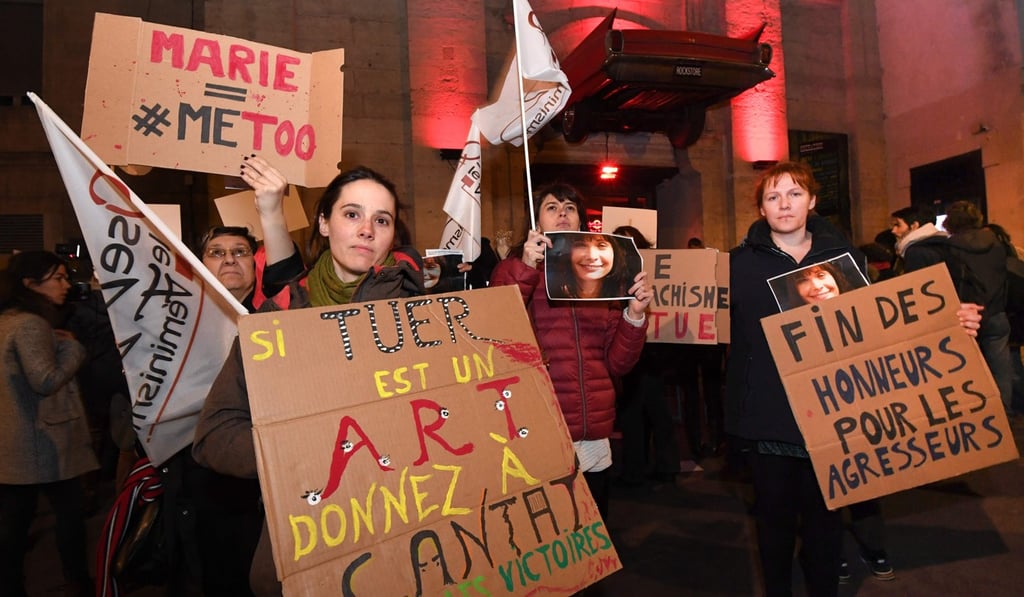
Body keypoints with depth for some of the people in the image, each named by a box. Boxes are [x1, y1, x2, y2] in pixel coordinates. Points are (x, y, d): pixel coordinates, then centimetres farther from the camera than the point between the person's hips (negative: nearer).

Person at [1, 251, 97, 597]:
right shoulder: (31, 324, -18)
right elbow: (46, 380, -22)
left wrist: (58, 346, 12)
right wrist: (71, 346, -11)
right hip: (43, 443, -9)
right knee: (70, 512, 6)